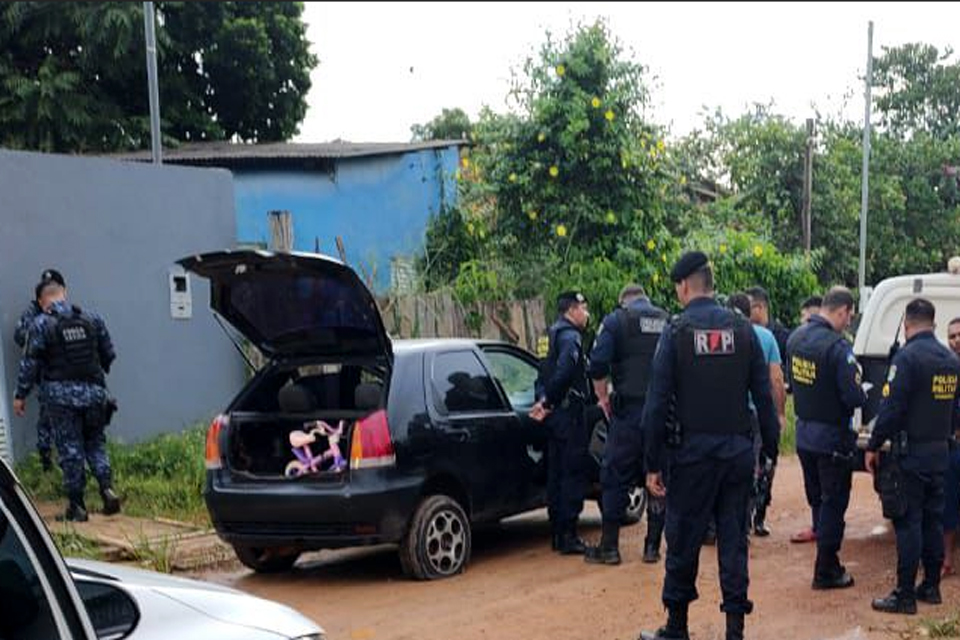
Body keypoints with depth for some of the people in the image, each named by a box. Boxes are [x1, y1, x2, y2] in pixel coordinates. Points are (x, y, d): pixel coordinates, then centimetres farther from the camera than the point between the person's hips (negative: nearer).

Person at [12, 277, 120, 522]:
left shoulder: (41, 324, -5)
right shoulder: (92, 319, 5)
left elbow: (30, 362, -6)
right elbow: (109, 355, 10)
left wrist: (20, 395, 1)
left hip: (61, 394, -3)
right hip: (94, 391, 3)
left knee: (70, 449, 4)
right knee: (95, 442, 16)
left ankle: (76, 505, 6)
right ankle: (106, 487, -2)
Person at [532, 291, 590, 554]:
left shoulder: (554, 335, 19)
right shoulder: (570, 336, -12)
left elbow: (543, 376, 18)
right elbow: (563, 371, -26)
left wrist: (543, 401, 8)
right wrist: (547, 401, -17)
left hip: (554, 414, 9)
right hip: (568, 413, -9)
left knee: (556, 474, 12)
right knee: (573, 475, -5)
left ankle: (557, 533, 19)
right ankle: (568, 535, -4)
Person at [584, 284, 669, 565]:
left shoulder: (615, 321, 0)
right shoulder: (669, 322, 11)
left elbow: (598, 364, -10)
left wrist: (603, 397, 4)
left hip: (629, 411, -3)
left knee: (615, 478, 4)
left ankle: (609, 546, 6)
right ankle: (653, 545, 15)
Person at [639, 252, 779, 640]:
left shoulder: (677, 332, -7)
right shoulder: (742, 329, 4)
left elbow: (657, 403, -8)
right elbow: (764, 396, 3)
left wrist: (653, 464, -3)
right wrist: (770, 449, 9)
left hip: (694, 451, -3)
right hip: (739, 451, 3)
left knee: (683, 540, 7)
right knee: (733, 539, 9)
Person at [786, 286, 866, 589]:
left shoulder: (796, 338, 2)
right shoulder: (837, 347, -24)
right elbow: (853, 397, -24)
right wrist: (863, 394, -3)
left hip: (804, 434, 7)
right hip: (832, 437, -7)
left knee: (817, 500, 19)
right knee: (833, 504, 5)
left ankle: (827, 563, 29)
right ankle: (826, 571, 12)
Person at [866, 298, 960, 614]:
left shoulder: (908, 357, -16)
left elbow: (891, 407, -19)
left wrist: (873, 446, -11)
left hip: (910, 452, -7)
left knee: (908, 523, -4)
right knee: (932, 519, 15)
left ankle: (905, 595, -1)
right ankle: (931, 586, 23)